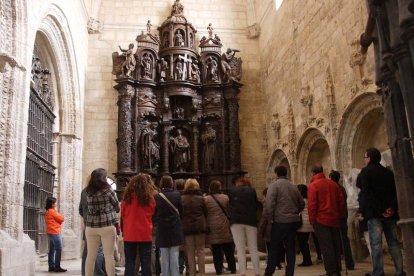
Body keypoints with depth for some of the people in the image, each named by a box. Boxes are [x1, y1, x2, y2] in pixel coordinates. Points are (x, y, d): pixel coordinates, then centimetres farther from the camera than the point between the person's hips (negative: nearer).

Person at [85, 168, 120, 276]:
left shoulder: (88, 192, 5)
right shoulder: (108, 190, -4)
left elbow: (88, 208, 12)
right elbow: (117, 208, 5)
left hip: (91, 227, 4)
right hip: (107, 226, -4)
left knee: (90, 256, 9)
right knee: (109, 256, 0)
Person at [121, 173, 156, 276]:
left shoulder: (127, 196, -1)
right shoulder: (150, 197, -5)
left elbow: (122, 215, 7)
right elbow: (152, 215, 6)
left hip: (129, 234, 1)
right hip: (145, 234, -1)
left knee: (129, 263, 7)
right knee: (146, 263, 5)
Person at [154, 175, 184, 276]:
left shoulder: (157, 197, -7)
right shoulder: (177, 195, -6)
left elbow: (154, 215, 0)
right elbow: (181, 211, 1)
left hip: (162, 230, 0)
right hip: (175, 230, 0)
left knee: (164, 257, 9)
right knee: (174, 256, 6)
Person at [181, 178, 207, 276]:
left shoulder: (182, 198, -4)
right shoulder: (201, 198, -2)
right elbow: (205, 212, 4)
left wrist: (181, 226, 12)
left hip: (187, 227, 0)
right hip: (200, 226, 1)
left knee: (190, 252, 6)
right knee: (200, 250, 8)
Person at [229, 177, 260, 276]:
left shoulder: (233, 191, 7)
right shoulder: (252, 191, 11)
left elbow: (230, 205, 9)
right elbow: (256, 206, 12)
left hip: (236, 221, -1)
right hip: (251, 221, 1)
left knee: (240, 249, -1)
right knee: (253, 248, 8)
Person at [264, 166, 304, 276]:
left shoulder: (274, 184, -7)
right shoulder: (293, 186, 13)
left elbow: (269, 203, -17)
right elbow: (302, 204, 17)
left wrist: (271, 217, -6)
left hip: (280, 221, -5)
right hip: (294, 220, 5)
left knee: (273, 247, 4)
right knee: (290, 247, 10)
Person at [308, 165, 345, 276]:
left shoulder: (313, 185, -8)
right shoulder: (333, 184, 9)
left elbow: (311, 204, -13)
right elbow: (341, 201, 9)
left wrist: (312, 219, -5)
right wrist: (340, 216, 16)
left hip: (321, 220, -5)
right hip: (334, 219, 6)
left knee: (326, 247, -2)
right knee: (336, 246, 12)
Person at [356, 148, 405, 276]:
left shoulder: (366, 171, -2)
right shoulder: (388, 172, 13)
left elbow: (366, 192, -7)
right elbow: (396, 191, 4)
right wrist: (392, 207, -5)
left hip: (374, 212, -5)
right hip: (390, 212, 5)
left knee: (376, 244, -5)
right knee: (393, 242, 10)